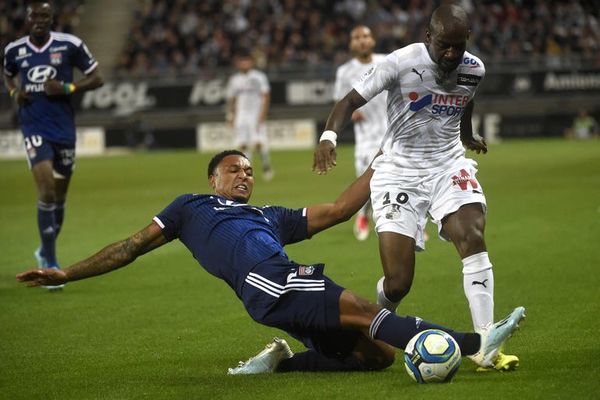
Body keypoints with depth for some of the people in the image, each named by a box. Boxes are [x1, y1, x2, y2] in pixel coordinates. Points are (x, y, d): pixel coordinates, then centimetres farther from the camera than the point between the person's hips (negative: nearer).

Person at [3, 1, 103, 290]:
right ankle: (50, 264, -13)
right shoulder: (14, 50, 1)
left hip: (63, 129, 1)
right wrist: (14, 92, 1)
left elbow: (96, 79, 1)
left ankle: (45, 251, 37)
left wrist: (66, 88, -14)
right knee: (46, 192, -16)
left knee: (59, 196, 13)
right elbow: (8, 76, 22)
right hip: (34, 129, -1)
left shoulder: (70, 45, -6)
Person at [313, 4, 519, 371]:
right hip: (399, 170, -3)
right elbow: (352, 100, -12)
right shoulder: (402, 63, -15)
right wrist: (329, 136, -30)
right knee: (397, 283, -11)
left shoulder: (474, 70, -1)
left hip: (448, 164, 3)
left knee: (473, 237, -25)